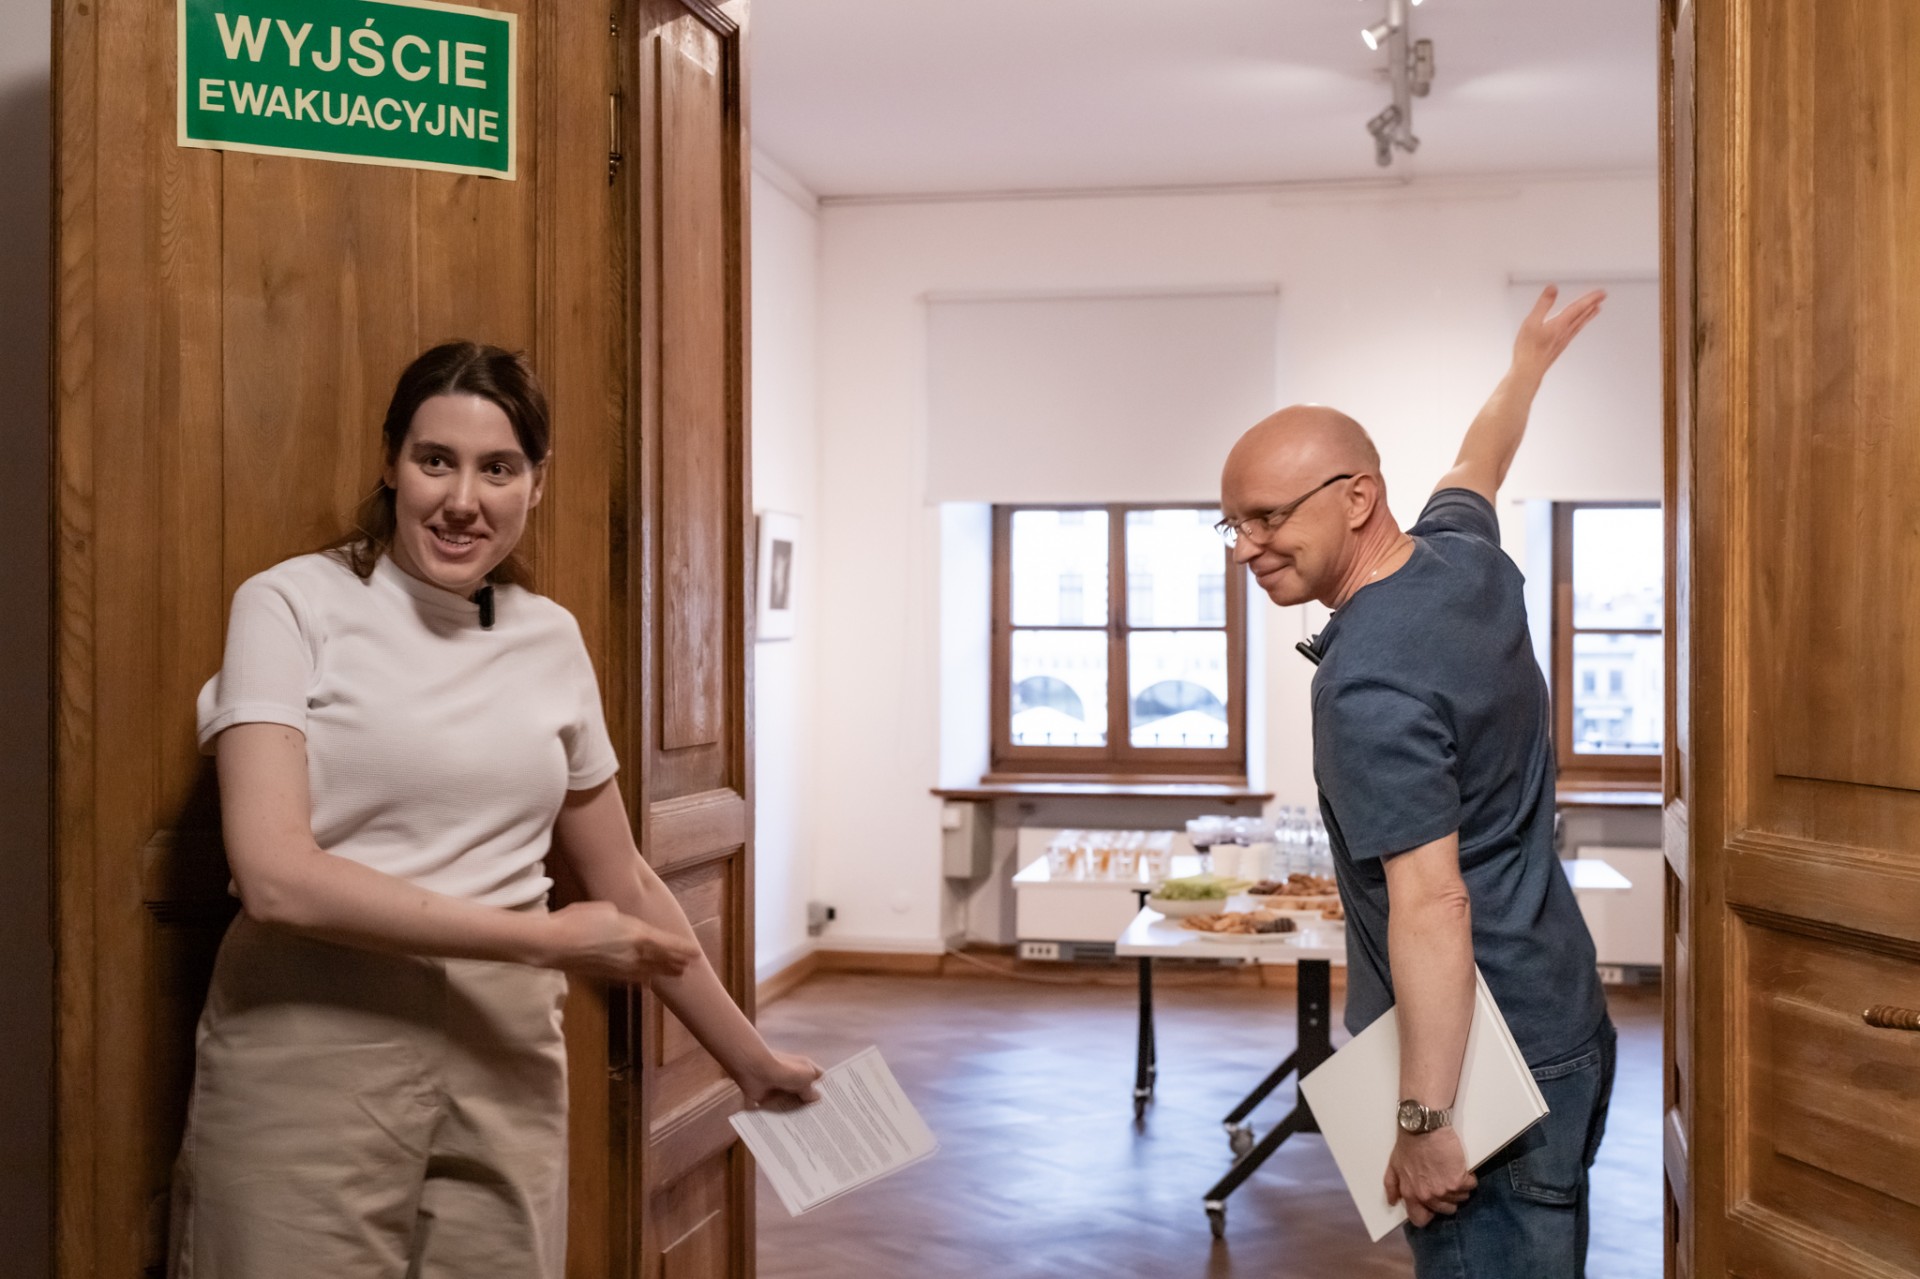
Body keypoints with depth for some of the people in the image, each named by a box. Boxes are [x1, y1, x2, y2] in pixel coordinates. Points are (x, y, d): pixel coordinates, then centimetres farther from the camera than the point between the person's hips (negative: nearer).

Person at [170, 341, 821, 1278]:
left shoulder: (551, 639, 8)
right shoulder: (294, 604, -6)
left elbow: (627, 887, 17)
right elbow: (275, 879, -18)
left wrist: (752, 1061, 21)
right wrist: (550, 938, -16)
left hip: (506, 1062, 4)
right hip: (314, 1054, -4)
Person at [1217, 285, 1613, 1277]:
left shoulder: (1368, 686, -24)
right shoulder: (1465, 558, 2)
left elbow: (1432, 904, -28)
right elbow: (1475, 468, 26)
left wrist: (1425, 1122, -27)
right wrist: (1529, 361, 45)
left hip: (1488, 1056, -10)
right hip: (1561, 1020, 10)